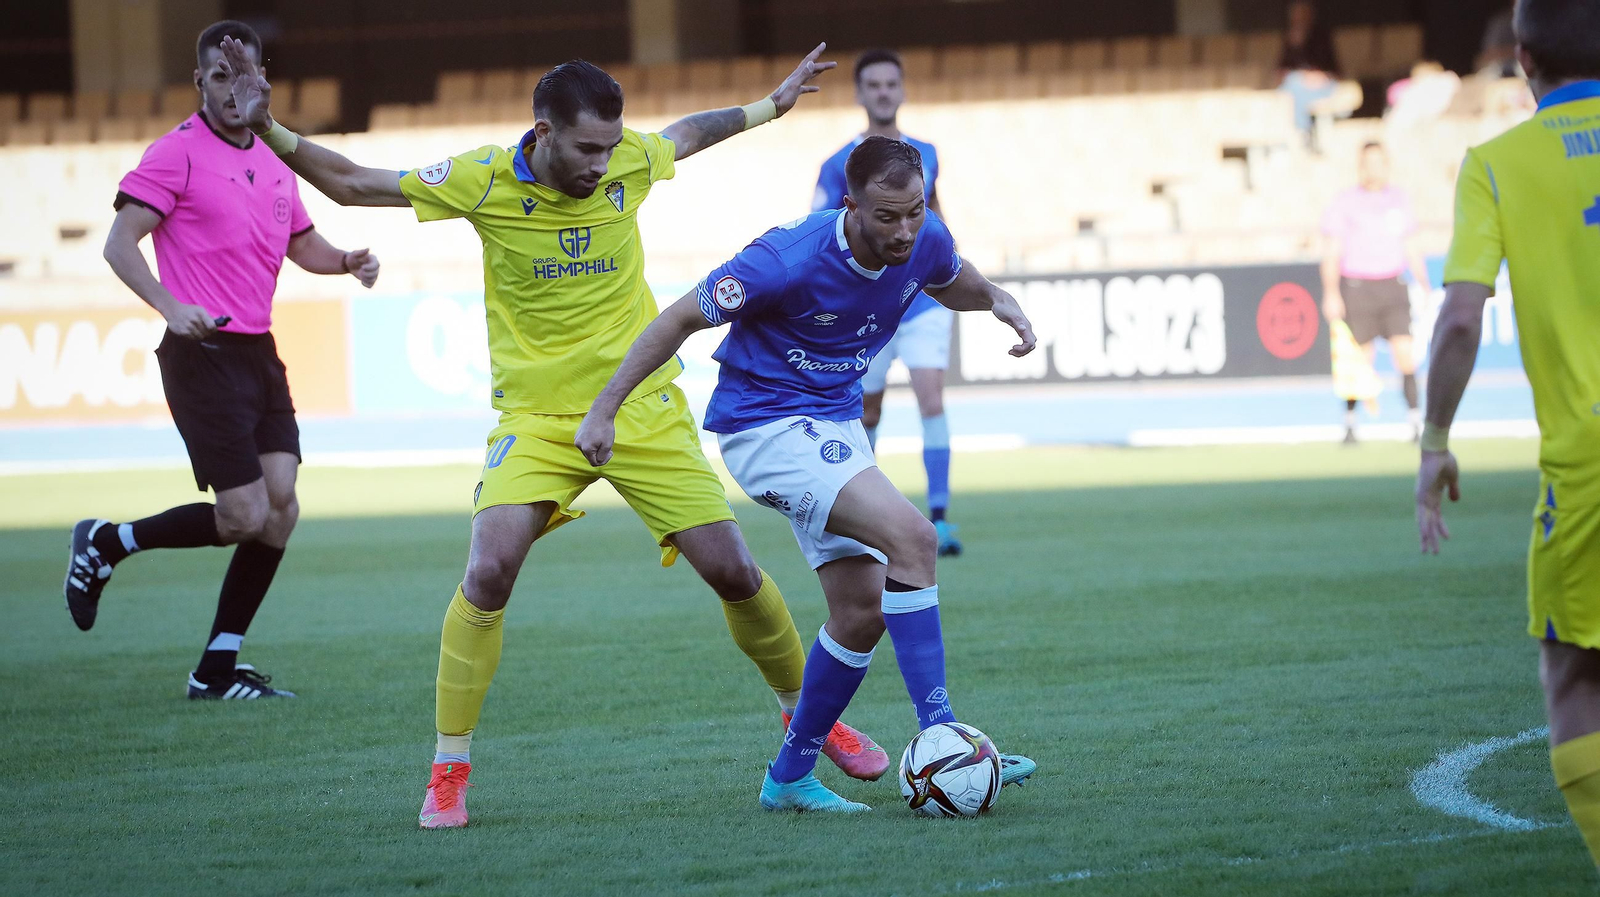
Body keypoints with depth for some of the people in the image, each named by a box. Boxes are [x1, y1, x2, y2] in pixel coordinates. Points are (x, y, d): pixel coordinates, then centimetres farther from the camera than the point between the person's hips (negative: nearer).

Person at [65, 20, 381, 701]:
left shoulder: (272, 163, 15)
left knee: (280, 506, -1)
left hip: (259, 354, 7)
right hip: (203, 356, -7)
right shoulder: (177, 153, -7)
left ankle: (218, 669, 7)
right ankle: (105, 544, 11)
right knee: (245, 516, -11)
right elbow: (120, 243, -13)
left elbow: (302, 244, 29)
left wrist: (347, 260, 7)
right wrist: (169, 306, -28)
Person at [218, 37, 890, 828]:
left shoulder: (630, 162, -7)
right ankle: (448, 772, -7)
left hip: (644, 408, 2)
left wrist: (773, 105, 28)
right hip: (536, 417, -2)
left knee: (733, 572, 0)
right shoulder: (485, 180, -12)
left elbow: (688, 133, 18)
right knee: (488, 575, -21)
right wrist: (268, 129, -16)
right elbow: (352, 184, -5)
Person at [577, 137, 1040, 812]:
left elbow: (953, 283, 18)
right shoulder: (789, 258, -27)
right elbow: (683, 318, -15)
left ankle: (790, 778, 20)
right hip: (765, 423, -8)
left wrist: (997, 300, -5)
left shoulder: (925, 241, -8)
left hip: (834, 423, 8)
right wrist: (604, 409, -13)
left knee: (862, 612, 5)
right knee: (912, 538, -25)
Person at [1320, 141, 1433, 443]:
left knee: (1405, 353, -11)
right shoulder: (1345, 203, -2)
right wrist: (1331, 294, -12)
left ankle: (1415, 421, -9)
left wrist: (1425, 286, 17)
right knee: (1360, 361, -2)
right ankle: (1350, 422, 16)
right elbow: (1331, 253, -3)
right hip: (1357, 289, -3)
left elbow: (1409, 249, 20)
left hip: (1392, 287, 3)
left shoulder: (1398, 199, 11)